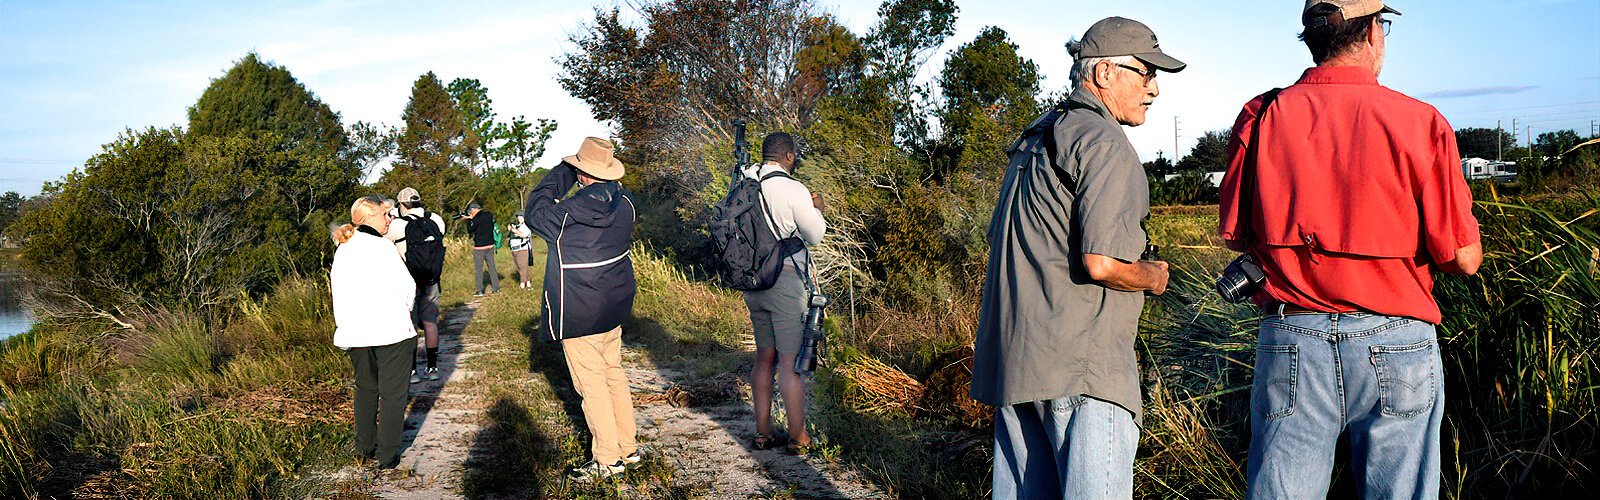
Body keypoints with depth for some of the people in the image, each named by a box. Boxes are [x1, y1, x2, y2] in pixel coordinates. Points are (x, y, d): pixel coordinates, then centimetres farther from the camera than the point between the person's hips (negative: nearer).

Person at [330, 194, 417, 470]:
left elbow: (337, 290, 13)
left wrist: (344, 326, 20)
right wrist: (403, 312, 7)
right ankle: (387, 454, 6)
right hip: (390, 330, -6)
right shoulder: (380, 246, -13)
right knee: (392, 392, 3)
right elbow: (406, 286, -13)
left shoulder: (342, 249, 8)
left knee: (365, 388, 22)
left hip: (356, 332, 7)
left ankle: (364, 446, 29)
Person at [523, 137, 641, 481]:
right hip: (614, 307, 8)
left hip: (580, 314, -8)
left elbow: (535, 213, -7)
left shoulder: (572, 212, -25)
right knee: (614, 374, 17)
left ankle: (607, 458, 11)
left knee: (592, 384, 2)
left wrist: (561, 173, -4)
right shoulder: (622, 200, -1)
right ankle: (628, 448, 27)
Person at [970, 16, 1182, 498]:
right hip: (1079, 366, -9)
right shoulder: (1104, 142, -10)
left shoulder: (1034, 139, 20)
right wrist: (1154, 276, 0)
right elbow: (1102, 263, -19)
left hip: (1011, 358, 10)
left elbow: (998, 242, 26)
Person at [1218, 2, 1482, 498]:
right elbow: (1463, 257, -6)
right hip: (1395, 345, -1)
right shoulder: (1419, 122, -8)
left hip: (1289, 344, 2)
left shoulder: (1260, 118, -3)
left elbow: (1236, 237, 5)